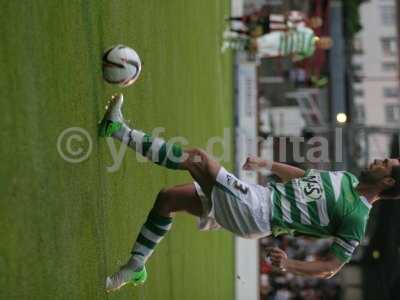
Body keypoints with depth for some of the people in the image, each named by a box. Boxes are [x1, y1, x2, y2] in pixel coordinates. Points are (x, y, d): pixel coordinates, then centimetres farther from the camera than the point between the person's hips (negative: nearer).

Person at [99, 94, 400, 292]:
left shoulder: (356, 217, -12)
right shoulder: (350, 180, 12)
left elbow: (331, 267, -13)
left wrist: (290, 265, -27)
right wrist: (268, 164, 22)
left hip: (253, 212, -9)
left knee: (196, 157, -17)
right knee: (167, 198, 11)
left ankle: (118, 131, -4)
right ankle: (136, 267, 23)